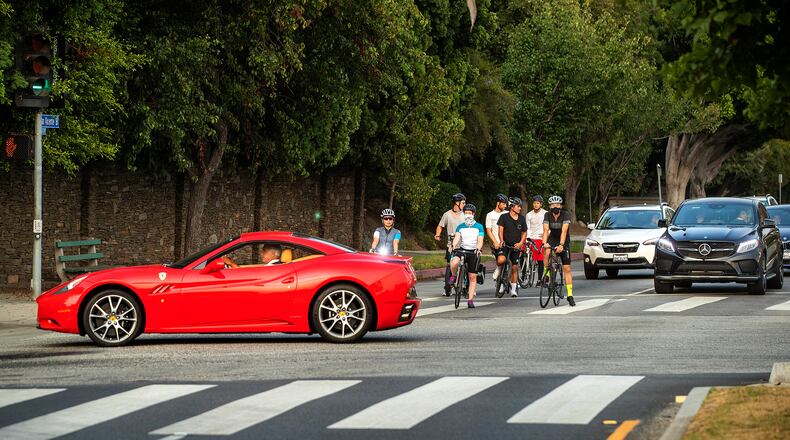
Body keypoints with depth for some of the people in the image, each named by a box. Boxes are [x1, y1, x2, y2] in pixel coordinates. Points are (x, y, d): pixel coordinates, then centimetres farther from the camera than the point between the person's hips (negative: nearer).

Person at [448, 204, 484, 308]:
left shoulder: (479, 227, 4)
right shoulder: (460, 227, 8)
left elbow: (480, 241, -4)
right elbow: (457, 237, -6)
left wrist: (478, 249, -24)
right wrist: (454, 246, -27)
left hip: (473, 252, 0)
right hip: (462, 249, 0)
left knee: (472, 277, -1)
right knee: (454, 262, -33)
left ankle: (471, 300, 4)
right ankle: (453, 276, 0)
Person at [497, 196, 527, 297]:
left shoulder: (522, 219, 6)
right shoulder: (504, 217, -4)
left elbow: (524, 232, 13)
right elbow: (500, 229, -7)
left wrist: (521, 243, -3)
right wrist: (501, 240, -23)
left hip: (516, 246, 3)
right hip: (505, 244, -3)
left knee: (514, 268, 7)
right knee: (501, 260, -31)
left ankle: (513, 290, 18)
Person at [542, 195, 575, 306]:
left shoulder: (566, 215, -21)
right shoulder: (547, 215, -14)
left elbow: (564, 231, -31)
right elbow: (546, 230, -25)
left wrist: (561, 245, -44)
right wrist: (544, 243, -44)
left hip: (564, 242, -1)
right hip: (553, 239, 1)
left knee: (567, 269, -4)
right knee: (547, 251, -36)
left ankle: (570, 295, -1)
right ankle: (546, 272, -14)